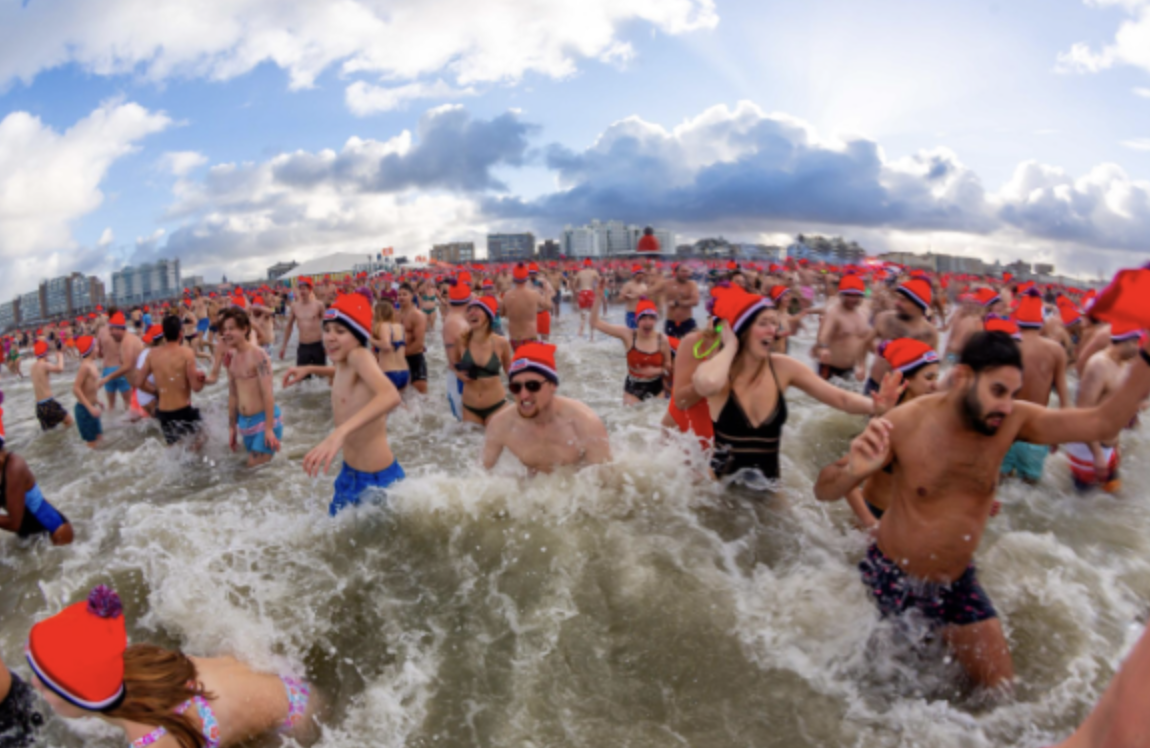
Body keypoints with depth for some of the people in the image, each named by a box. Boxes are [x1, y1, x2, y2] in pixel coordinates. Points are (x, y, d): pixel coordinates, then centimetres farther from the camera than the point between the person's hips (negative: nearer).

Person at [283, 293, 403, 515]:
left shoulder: (359, 355, -21)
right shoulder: (344, 363, 4)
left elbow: (391, 396, -42)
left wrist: (340, 432, -53)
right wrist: (310, 370, 16)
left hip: (378, 480, -9)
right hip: (349, 474, 9)